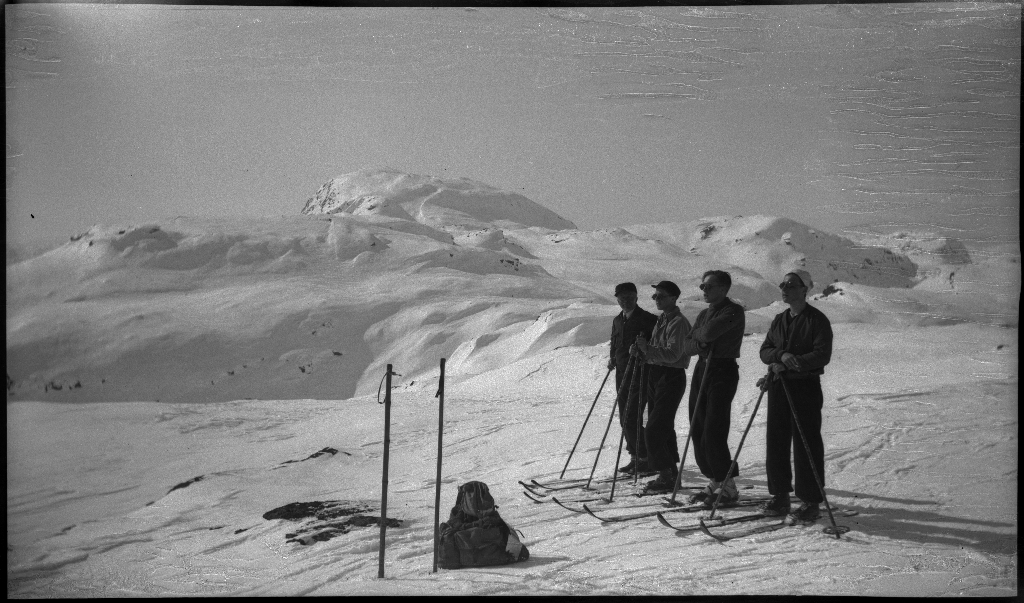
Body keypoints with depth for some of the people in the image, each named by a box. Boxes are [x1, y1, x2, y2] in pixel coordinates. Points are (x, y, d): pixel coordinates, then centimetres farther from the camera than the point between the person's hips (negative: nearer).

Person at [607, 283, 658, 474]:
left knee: (631, 419, -11)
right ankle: (636, 457, 20)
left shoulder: (648, 319, -8)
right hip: (622, 373, 7)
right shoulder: (617, 320, 14)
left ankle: (643, 458, -1)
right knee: (625, 419, 10)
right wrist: (612, 358, 8)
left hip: (639, 373, -7)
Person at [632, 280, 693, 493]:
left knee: (654, 430, -13)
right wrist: (641, 349, 1)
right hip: (656, 376, 9)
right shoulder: (661, 320, 17)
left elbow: (673, 354, -24)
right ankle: (671, 472, 22)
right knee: (664, 428, 14)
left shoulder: (678, 322, -13)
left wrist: (648, 349, -30)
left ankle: (666, 475, -6)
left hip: (671, 378, -9)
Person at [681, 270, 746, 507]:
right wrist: (699, 343, -10)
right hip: (702, 369, 8)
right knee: (697, 431, 7)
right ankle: (715, 482, 17)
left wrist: (697, 335, -1)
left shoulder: (733, 311, -8)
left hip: (723, 371, -8)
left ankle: (728, 488, -2)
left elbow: (709, 333, -22)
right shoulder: (704, 314, 18)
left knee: (713, 433, -11)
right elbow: (686, 345, 11)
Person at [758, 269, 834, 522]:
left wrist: (796, 363, -25)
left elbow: (823, 354, -14)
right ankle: (780, 495, 17)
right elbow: (765, 351, 9)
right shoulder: (779, 320, 16)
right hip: (779, 387, 7)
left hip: (805, 386, -6)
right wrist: (782, 355, -12)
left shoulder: (817, 320, -4)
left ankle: (811, 501, 1)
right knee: (776, 442, 7)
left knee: (806, 445, -5)